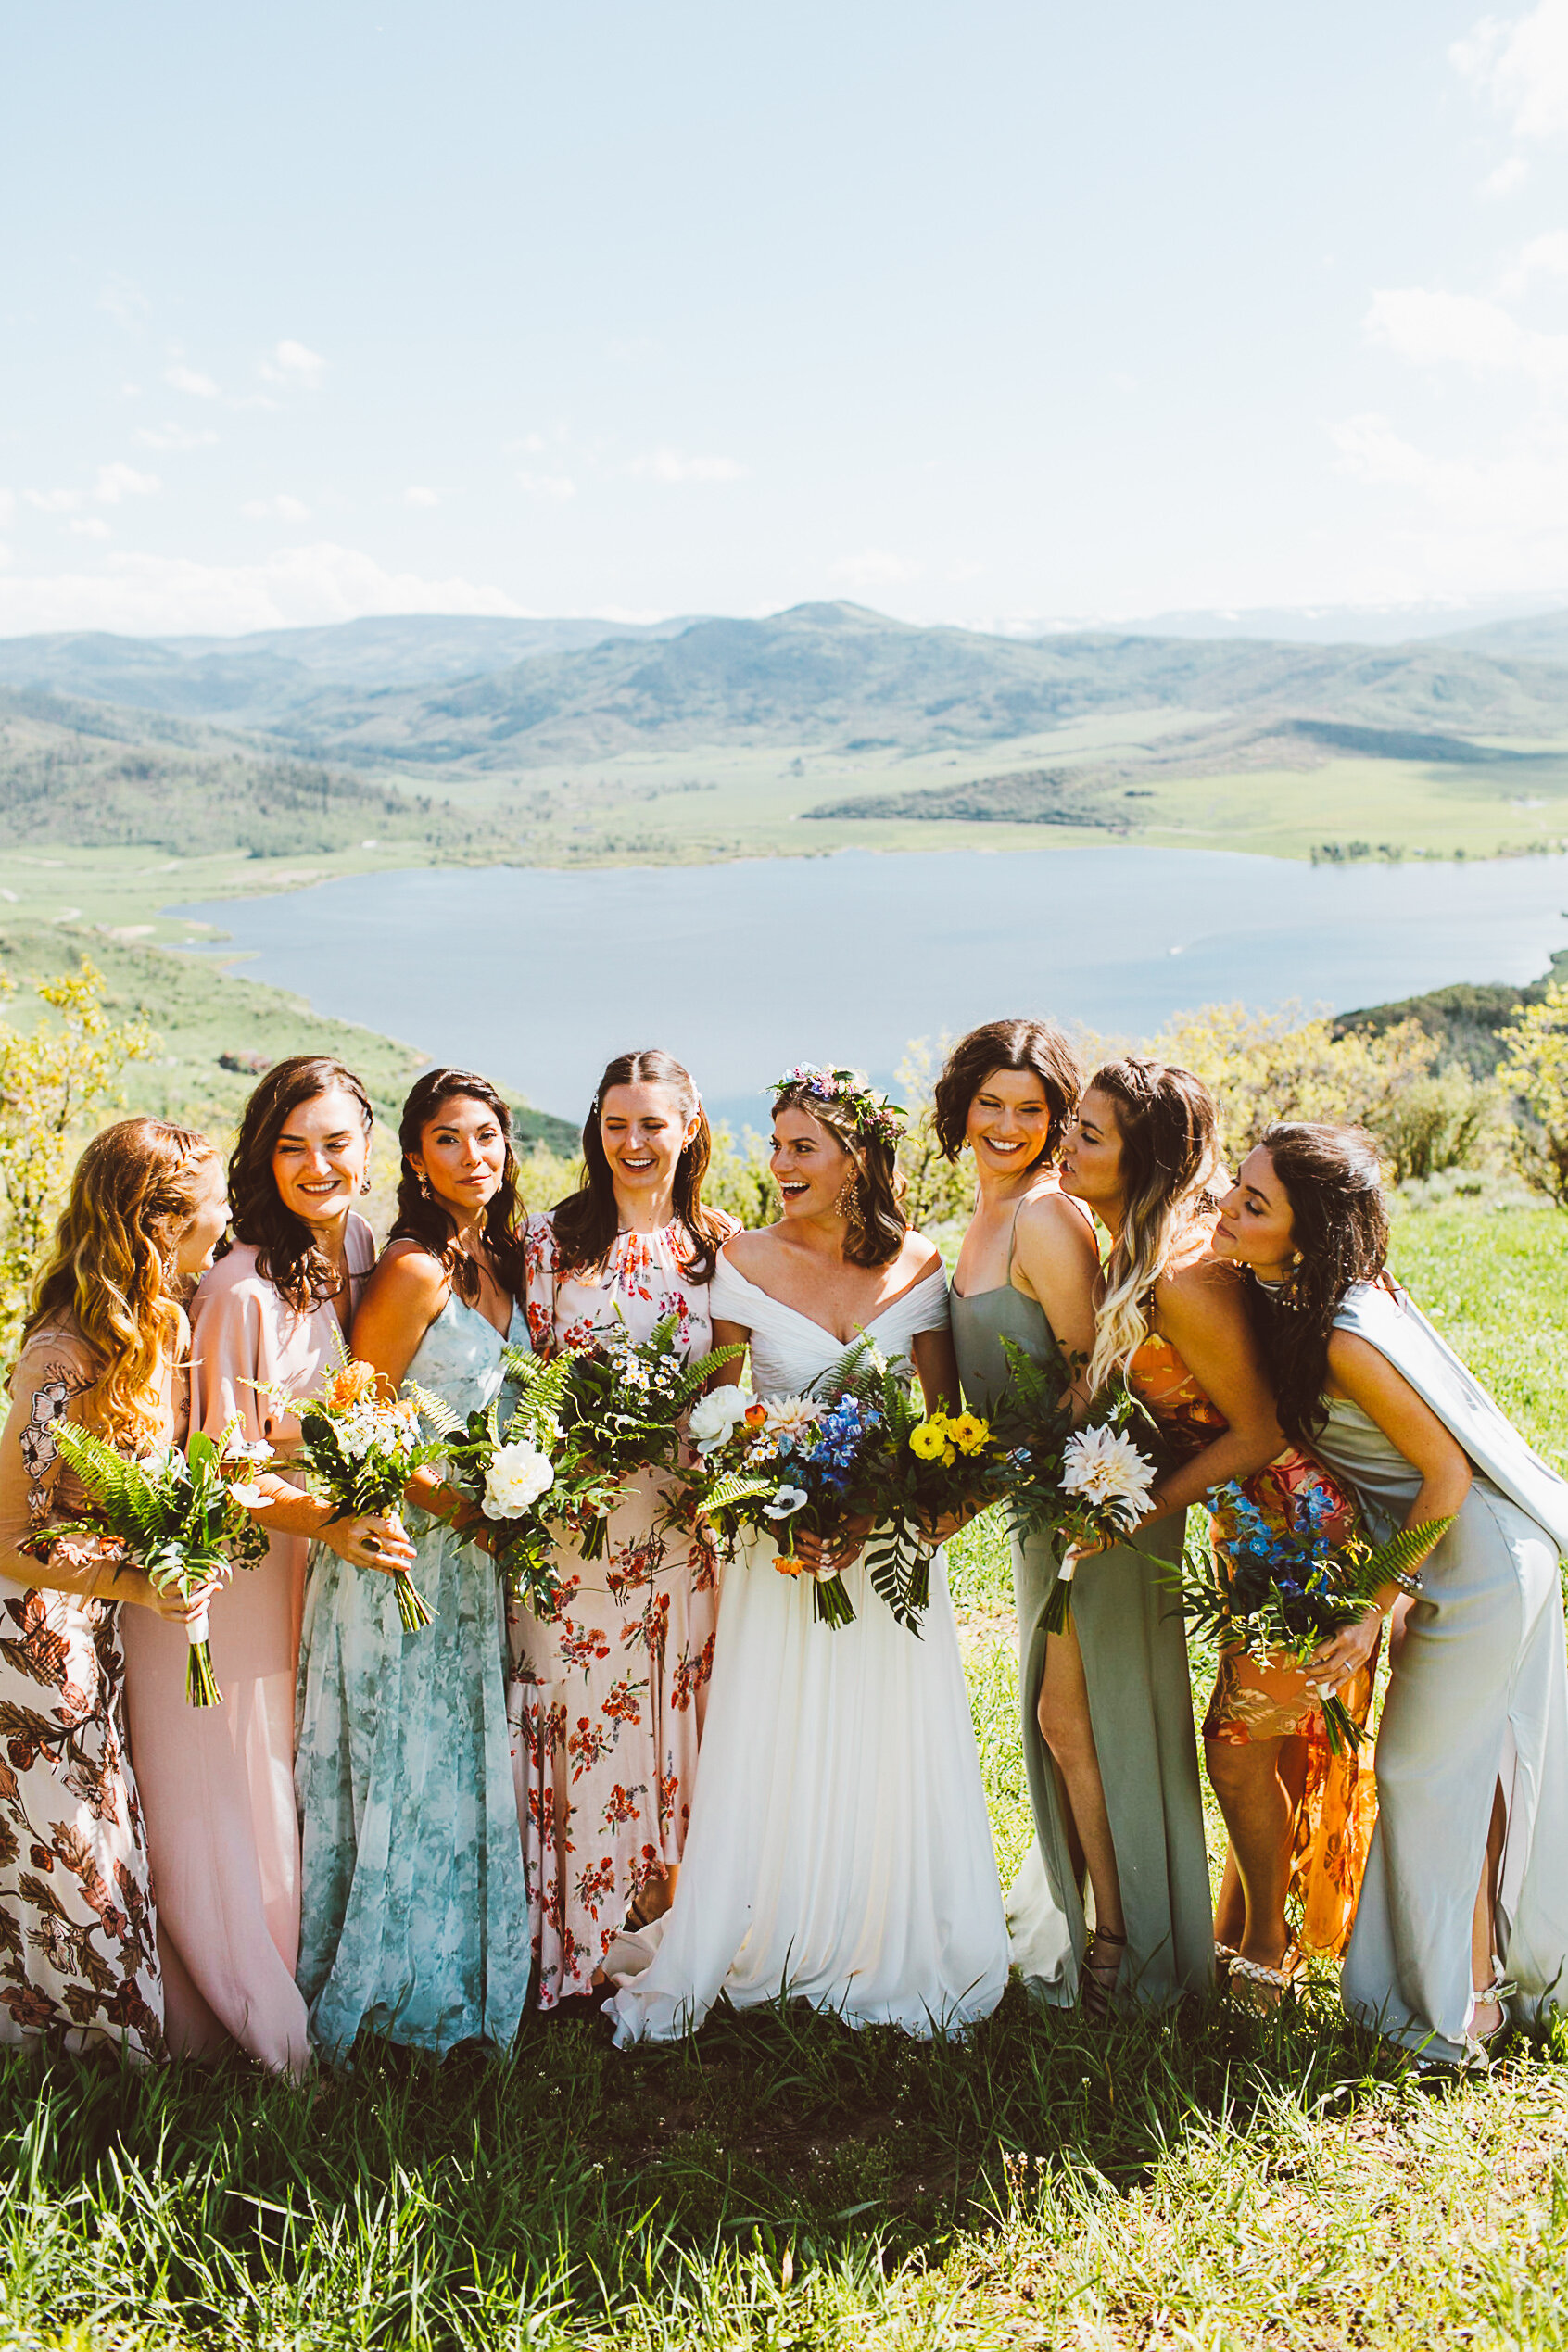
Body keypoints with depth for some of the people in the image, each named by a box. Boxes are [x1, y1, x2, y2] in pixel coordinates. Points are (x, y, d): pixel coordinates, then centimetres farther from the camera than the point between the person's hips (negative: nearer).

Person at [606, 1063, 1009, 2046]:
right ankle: (764, 1950, 18)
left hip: (891, 1546, 1)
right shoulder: (748, 1260, -4)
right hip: (781, 1541, -1)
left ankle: (886, 1956, 23)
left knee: (890, 1754, 6)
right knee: (774, 1750, 2)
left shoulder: (920, 1268, -1)